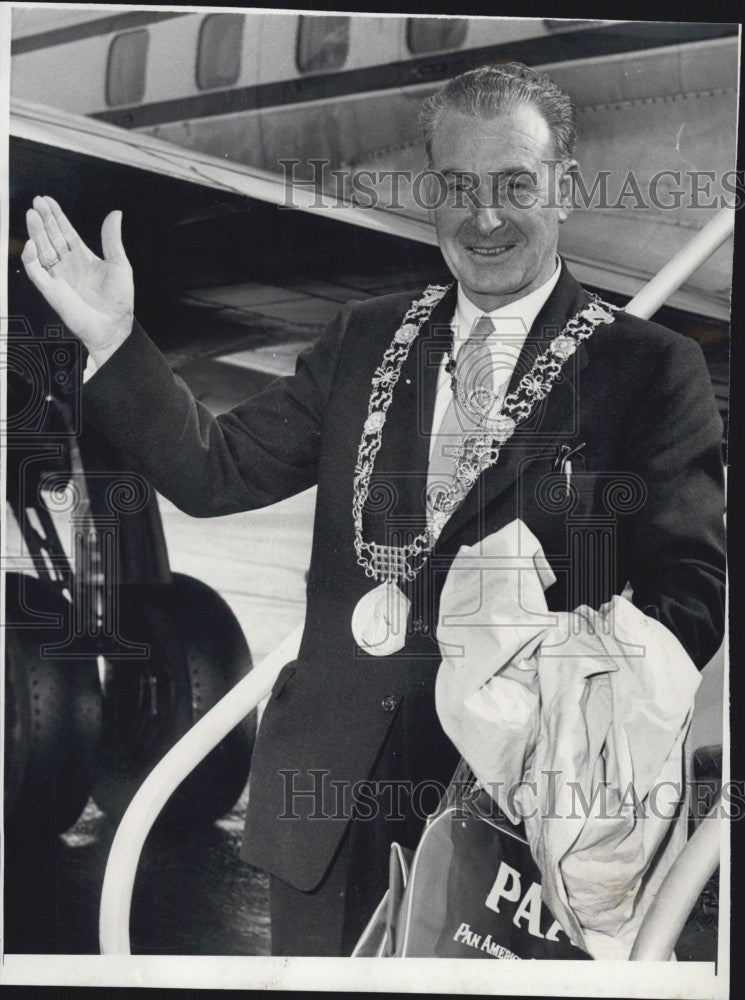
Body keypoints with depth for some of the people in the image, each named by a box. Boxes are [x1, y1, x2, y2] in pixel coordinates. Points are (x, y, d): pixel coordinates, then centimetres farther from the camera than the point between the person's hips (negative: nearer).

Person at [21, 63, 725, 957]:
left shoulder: (650, 368, -5)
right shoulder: (365, 338, 7)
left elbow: (689, 594, -10)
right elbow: (214, 471, 6)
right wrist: (114, 342, -7)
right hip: (332, 775, 4)